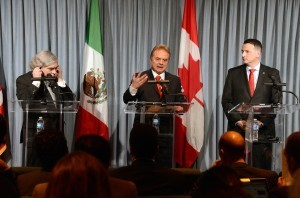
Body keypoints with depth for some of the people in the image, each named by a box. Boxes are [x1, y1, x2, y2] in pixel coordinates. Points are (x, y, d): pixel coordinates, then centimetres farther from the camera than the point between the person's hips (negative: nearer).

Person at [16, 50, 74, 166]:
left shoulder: (55, 79, 11)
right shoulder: (23, 80, -3)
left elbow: (69, 101, 5)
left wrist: (60, 80, 0)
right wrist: (36, 82, -15)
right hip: (34, 133, -4)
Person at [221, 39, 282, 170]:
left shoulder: (272, 74, 6)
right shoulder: (233, 73, 9)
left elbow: (277, 102, 2)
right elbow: (226, 101, 6)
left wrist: (261, 122, -10)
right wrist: (238, 121, -7)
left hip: (263, 131, -1)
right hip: (237, 130, 1)